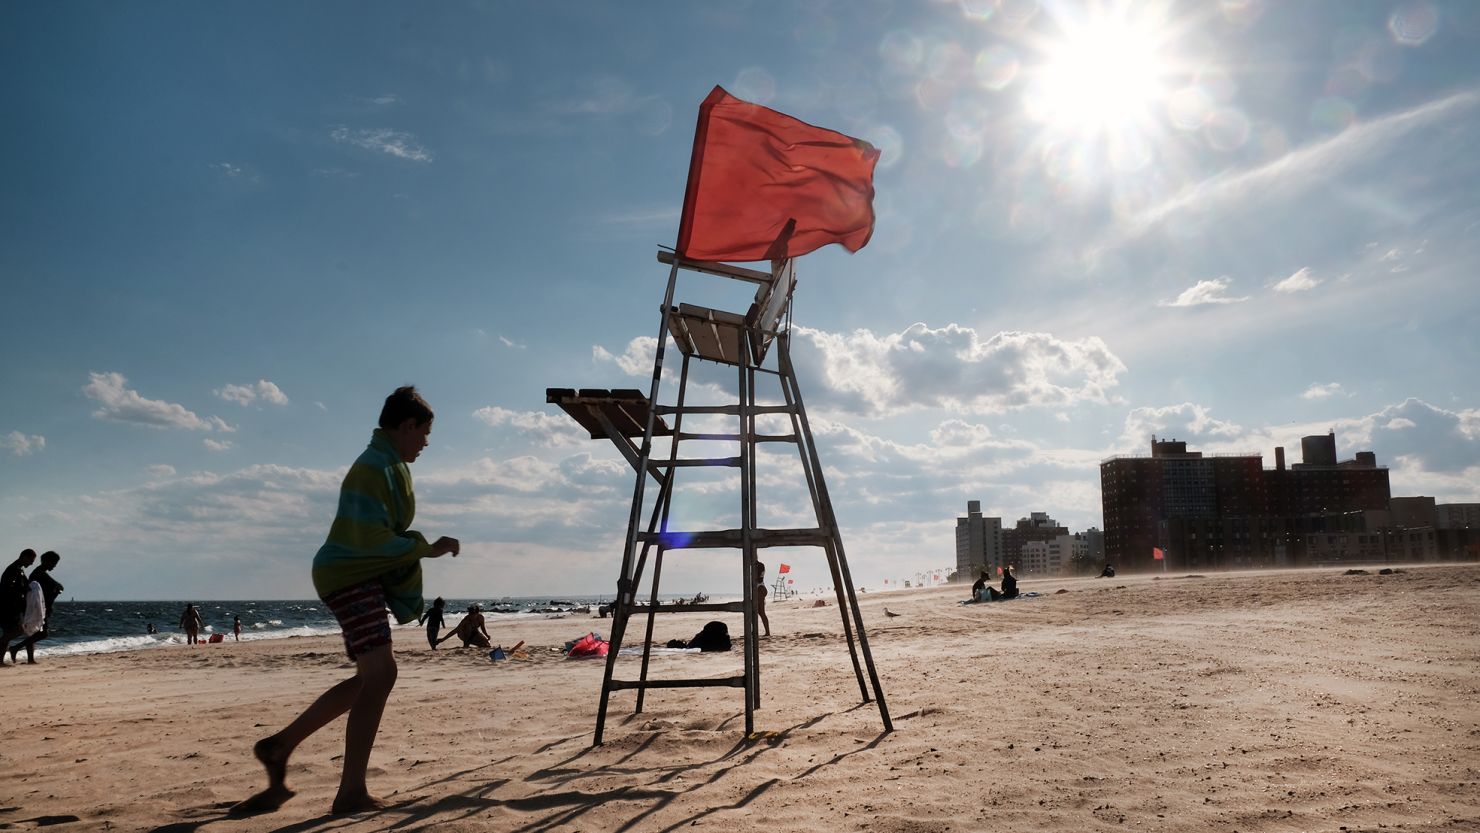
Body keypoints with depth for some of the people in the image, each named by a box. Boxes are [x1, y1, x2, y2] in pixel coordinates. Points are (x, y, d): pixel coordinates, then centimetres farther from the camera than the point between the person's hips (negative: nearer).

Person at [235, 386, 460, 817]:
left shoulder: (393, 465, 16)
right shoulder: (374, 466, -16)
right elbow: (369, 538, -23)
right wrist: (427, 549, -18)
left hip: (367, 577, 11)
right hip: (349, 575, -11)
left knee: (369, 678, 12)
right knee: (380, 672, -17)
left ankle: (280, 746, 22)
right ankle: (352, 792, -15)